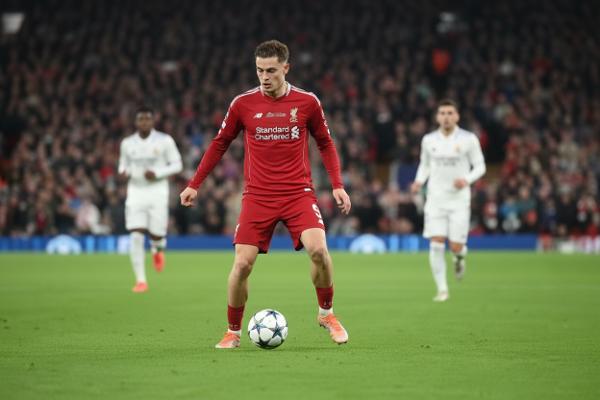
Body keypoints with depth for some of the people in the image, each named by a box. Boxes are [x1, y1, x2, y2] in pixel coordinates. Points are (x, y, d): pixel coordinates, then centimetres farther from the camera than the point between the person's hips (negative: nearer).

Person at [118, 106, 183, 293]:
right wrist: (123, 172, -7)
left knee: (156, 235, -1)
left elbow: (177, 164, -1)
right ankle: (141, 280, -6)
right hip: (135, 192, 2)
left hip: (157, 192, -1)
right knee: (136, 236, -11)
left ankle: (158, 249, 40)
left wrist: (157, 173, -16)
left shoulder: (165, 141, -4)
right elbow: (123, 163, 18)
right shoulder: (127, 143, 5)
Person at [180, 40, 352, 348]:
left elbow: (325, 144, 12)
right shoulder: (243, 104, 0)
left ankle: (326, 313, 4)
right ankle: (233, 331, 12)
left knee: (318, 249, -22)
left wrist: (337, 185, 2)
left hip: (299, 193, 0)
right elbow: (219, 144, 12)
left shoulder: (307, 102, 0)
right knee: (242, 264, -10)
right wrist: (194, 184, 10)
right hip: (257, 196, 1)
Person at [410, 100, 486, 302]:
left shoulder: (468, 139, -3)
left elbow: (480, 166, 2)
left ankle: (460, 256, 33)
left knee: (456, 247, -5)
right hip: (435, 199, 2)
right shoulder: (429, 140, 4)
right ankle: (442, 289, 1)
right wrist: (419, 182, -1)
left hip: (459, 199, -2)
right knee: (436, 245, -9)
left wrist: (467, 179, -17)